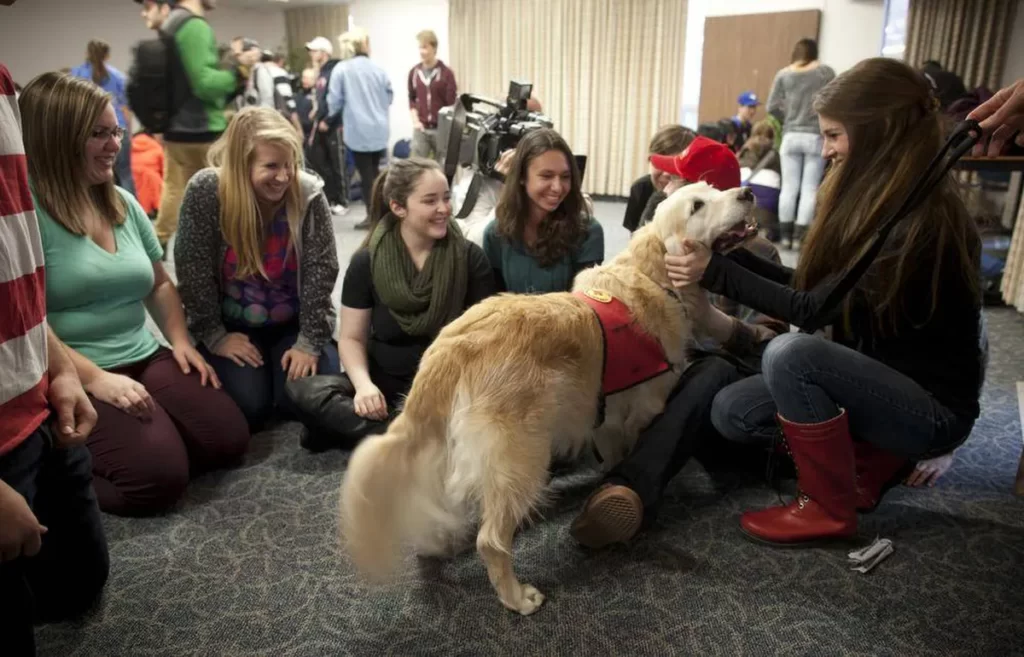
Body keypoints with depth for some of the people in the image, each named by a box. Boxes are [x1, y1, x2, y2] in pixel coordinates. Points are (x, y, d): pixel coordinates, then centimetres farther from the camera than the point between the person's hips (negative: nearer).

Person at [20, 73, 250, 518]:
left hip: (145, 360, 8)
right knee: (159, 476, -22)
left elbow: (159, 283, 21)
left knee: (229, 440, -5)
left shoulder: (122, 203, 12)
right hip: (72, 379, -7)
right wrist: (94, 379, -23)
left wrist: (180, 341, 4)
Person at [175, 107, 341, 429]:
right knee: (247, 405, -18)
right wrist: (214, 337, -12)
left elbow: (320, 271, -14)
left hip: (294, 324, 1)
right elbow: (194, 271, -12)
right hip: (231, 326, 0)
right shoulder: (205, 191, -18)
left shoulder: (309, 194, -16)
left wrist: (310, 342, -17)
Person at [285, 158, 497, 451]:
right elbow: (352, 338, 2)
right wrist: (363, 383, -19)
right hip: (385, 381, 1)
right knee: (302, 390, -24)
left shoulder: (470, 257, -4)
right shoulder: (367, 262, -4)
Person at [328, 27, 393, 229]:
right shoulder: (379, 69, 2)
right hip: (379, 130, 4)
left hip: (358, 130, -4)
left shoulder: (341, 69, -8)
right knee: (374, 171, 16)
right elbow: (389, 98, 11)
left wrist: (330, 119, 14)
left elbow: (334, 100, -5)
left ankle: (372, 216, 5)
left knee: (366, 173, 3)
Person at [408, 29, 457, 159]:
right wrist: (415, 120, 2)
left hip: (441, 128, -2)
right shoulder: (414, 72, 6)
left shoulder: (446, 73, -5)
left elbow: (452, 103, -6)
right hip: (421, 129, 3)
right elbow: (412, 99, 15)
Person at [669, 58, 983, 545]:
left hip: (933, 406, -8)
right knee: (732, 412, -7)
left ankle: (829, 507, -12)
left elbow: (813, 309, -25)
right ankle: (875, 455, 8)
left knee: (791, 353, -33)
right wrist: (737, 254, -2)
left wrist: (715, 273, -23)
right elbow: (812, 290, 6)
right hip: (881, 382, 8)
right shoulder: (873, 203, 3)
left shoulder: (923, 221, -24)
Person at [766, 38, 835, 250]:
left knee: (788, 187, 5)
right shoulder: (826, 72, 2)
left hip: (791, 136, 1)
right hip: (815, 136, -1)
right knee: (809, 189, 2)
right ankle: (799, 237, 0)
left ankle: (786, 236, 7)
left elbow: (772, 107, 2)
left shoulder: (783, 74, 4)